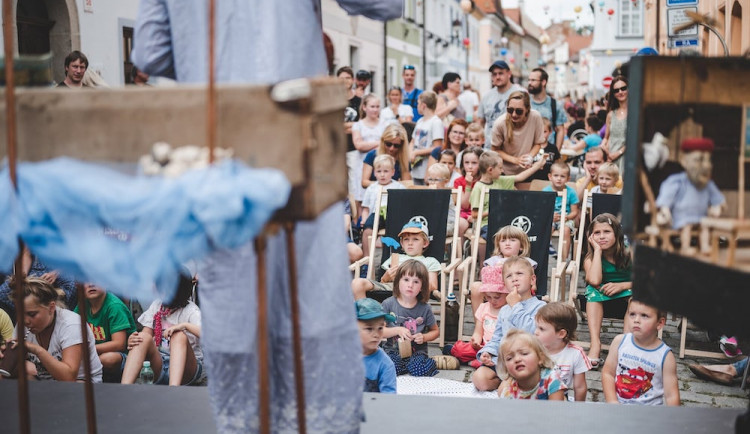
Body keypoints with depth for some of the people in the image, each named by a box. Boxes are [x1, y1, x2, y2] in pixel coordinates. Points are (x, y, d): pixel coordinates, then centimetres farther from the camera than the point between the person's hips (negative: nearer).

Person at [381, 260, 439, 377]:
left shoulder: (424, 308, 0)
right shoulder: (388, 304, -3)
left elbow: (435, 331, 13)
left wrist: (424, 337, -8)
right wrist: (397, 330, -18)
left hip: (417, 353, 0)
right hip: (393, 351, 0)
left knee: (421, 371, -29)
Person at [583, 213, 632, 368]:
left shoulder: (629, 254, -12)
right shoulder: (591, 258, -9)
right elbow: (594, 281, -31)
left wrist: (622, 285, -28)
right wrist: (597, 250, -23)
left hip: (629, 299, -1)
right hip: (602, 301, 1)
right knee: (593, 290, -29)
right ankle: (595, 344, -40)